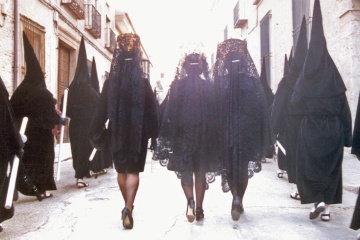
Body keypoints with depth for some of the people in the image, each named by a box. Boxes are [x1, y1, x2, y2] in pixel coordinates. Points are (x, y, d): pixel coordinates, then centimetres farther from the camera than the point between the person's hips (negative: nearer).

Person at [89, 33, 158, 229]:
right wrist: (152, 133, 4)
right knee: (133, 171, 5)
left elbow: (101, 110, -1)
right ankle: (128, 208, -11)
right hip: (138, 134, -2)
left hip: (117, 133, 2)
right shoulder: (144, 83, -7)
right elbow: (152, 111, -5)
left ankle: (128, 206, 31)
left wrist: (96, 132, 8)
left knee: (121, 170, 18)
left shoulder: (110, 83, -4)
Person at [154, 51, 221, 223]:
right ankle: (199, 208, 16)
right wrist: (213, 136, 7)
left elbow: (168, 112, -4)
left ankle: (190, 200, -13)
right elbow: (215, 113, 0)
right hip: (204, 133, 1)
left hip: (182, 133, -1)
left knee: (184, 170, 10)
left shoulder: (177, 85, -4)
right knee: (201, 171, 11)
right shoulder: (209, 86, -2)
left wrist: (166, 136, 2)